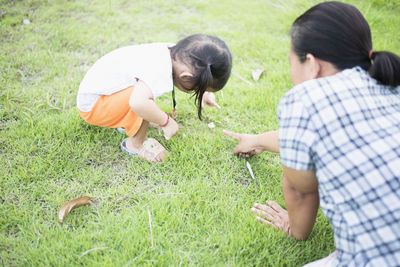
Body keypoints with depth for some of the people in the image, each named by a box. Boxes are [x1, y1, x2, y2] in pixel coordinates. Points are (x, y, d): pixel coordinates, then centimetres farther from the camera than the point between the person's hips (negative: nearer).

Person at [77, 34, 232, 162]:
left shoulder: (174, 52, -8)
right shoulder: (160, 75, -35)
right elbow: (138, 103, -50)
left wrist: (202, 93, 10)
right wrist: (166, 121, -33)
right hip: (91, 106, -9)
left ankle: (127, 122, 18)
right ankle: (135, 144, -5)